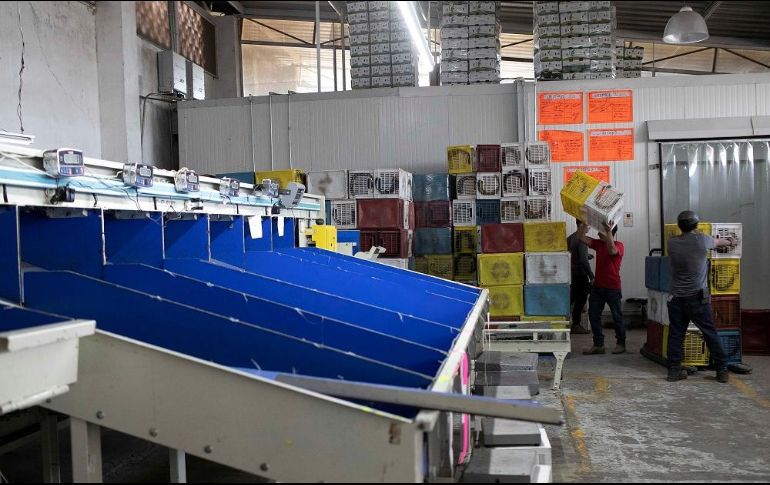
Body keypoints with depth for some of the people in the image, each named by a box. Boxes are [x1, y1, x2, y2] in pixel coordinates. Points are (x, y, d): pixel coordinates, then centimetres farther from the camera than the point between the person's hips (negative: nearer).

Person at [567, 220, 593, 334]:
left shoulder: (571, 237, 10)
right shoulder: (582, 240, -18)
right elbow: (583, 260, -23)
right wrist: (591, 276, -20)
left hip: (573, 273, 9)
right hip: (580, 274, -9)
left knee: (571, 299, 15)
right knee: (580, 300, 0)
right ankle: (575, 325, 6)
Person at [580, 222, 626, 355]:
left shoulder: (619, 245, -8)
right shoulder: (599, 244, 9)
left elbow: (612, 250, -31)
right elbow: (583, 238, 3)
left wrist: (608, 231, -31)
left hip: (613, 288, -6)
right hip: (598, 286, 6)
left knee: (617, 316, 5)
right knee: (593, 315, 4)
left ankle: (621, 344, 18)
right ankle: (598, 345, 10)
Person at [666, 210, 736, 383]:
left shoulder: (672, 243, 1)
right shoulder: (701, 240, -6)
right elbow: (718, 242, 16)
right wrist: (730, 241, 40)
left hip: (677, 298, 2)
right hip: (697, 297, -2)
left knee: (675, 334, 8)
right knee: (711, 334, 7)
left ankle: (674, 370, 10)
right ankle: (722, 370, 13)